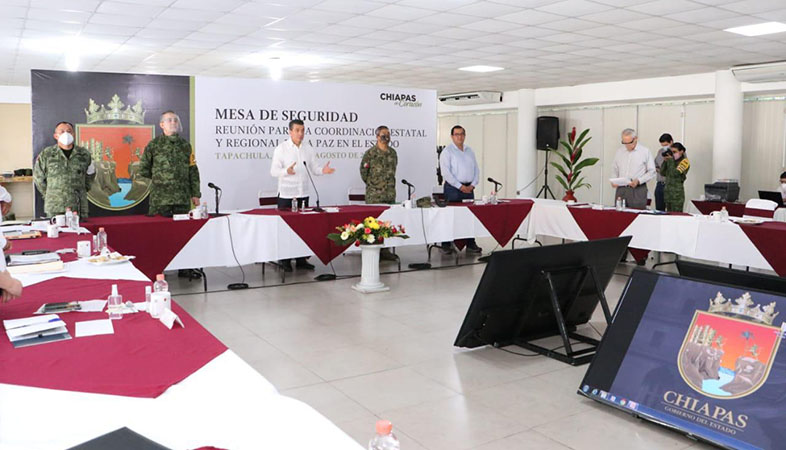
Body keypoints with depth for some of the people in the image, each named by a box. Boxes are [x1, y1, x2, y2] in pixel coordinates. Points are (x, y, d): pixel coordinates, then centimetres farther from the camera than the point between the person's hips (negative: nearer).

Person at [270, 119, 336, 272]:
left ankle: (301, 259, 15)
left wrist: (322, 170, -9)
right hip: (286, 194, -4)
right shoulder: (281, 148, -4)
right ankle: (284, 260, 7)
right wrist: (287, 171, -29)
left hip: (303, 193, 5)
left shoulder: (308, 149, 10)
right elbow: (274, 171, -9)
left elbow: (313, 168, 13)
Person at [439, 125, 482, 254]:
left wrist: (472, 185, -1)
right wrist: (460, 186, -15)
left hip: (469, 189, 6)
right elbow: (445, 172, -12)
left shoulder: (469, 151, 15)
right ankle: (446, 245, 2)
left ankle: (471, 244, 13)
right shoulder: (447, 151, -4)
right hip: (453, 189, -5)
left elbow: (476, 169, 15)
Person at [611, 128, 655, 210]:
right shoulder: (619, 151, 11)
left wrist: (638, 181, -13)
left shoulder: (645, 151, 1)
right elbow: (614, 169, 18)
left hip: (637, 191, -3)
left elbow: (651, 172, 1)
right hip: (621, 189, 3)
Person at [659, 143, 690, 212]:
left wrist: (671, 160, -13)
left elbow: (675, 173, -18)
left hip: (677, 193, -7)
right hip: (668, 192, 7)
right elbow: (662, 173, 11)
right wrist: (665, 161, 1)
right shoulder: (671, 160, 14)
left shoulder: (685, 161, -6)